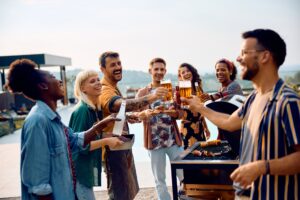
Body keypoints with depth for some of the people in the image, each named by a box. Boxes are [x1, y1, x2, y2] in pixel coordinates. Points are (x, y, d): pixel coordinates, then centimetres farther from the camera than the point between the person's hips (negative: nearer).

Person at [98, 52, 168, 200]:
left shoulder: (113, 87, 9)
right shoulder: (105, 91, -25)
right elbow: (123, 104, -48)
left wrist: (126, 117, 4)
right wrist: (152, 97, -61)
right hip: (114, 148, -10)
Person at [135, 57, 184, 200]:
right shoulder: (142, 92, 4)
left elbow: (178, 114, 1)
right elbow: (135, 114, -6)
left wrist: (174, 112, -23)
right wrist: (145, 113, -29)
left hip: (173, 139, 1)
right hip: (154, 140, -1)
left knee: (184, 175, 4)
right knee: (159, 180, 7)